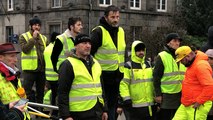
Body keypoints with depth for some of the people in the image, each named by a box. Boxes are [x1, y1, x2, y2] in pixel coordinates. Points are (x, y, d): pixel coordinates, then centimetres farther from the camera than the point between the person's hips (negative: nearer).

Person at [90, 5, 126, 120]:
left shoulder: (121, 31, 10)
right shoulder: (98, 32, -12)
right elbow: (89, 53, -12)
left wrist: (123, 71, 19)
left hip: (117, 76, 7)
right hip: (102, 76, -6)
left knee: (113, 105, 15)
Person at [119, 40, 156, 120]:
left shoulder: (148, 65, 15)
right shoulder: (128, 66, -5)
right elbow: (123, 84, -11)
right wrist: (126, 99, -18)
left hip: (150, 105, 6)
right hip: (136, 105, -6)